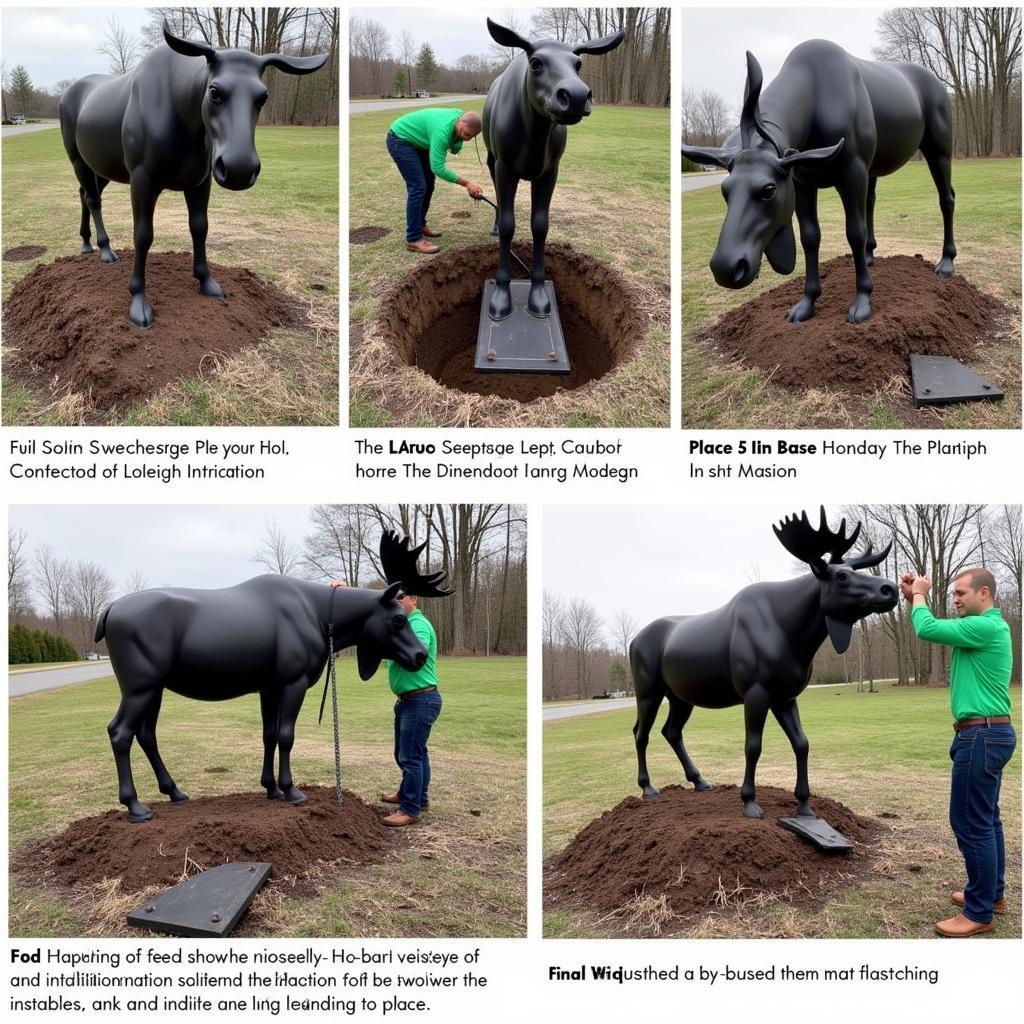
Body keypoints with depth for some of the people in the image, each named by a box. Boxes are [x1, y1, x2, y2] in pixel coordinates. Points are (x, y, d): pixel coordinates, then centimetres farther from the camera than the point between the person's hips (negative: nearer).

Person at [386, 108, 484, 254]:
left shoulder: (460, 116, -11)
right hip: (399, 140, -9)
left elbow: (455, 149, 4)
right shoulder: (443, 130, -36)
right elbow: (438, 168, -36)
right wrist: (466, 183, -36)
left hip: (416, 140, 9)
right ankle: (413, 239, -14)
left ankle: (419, 225, 28)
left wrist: (456, 143, -20)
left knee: (428, 184, 13)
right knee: (418, 187, -15)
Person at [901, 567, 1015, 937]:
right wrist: (913, 597, 9)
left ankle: (979, 913, -3)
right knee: (985, 818, 18)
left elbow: (927, 629, -21)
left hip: (982, 736, -11)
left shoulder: (986, 627, -19)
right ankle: (991, 893, 28)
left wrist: (919, 595, -4)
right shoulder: (984, 626, 14)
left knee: (970, 822, -7)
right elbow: (936, 628, 22)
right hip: (989, 733, 11)